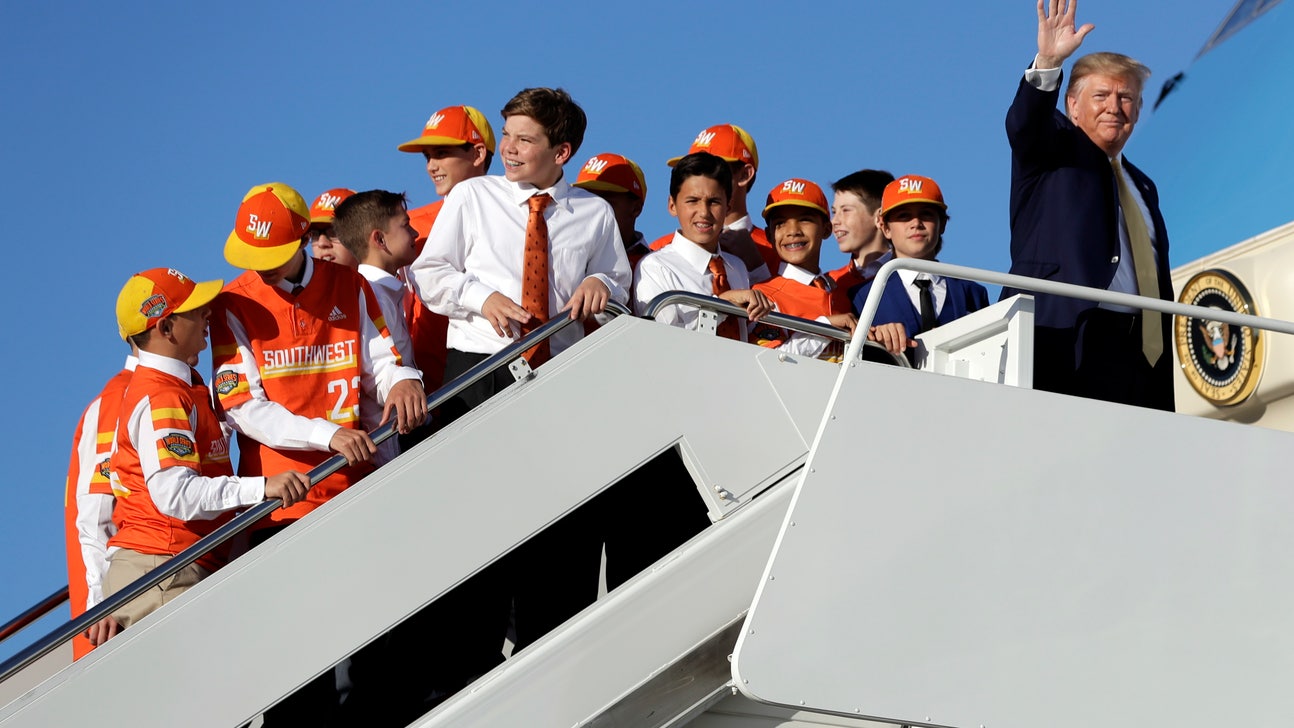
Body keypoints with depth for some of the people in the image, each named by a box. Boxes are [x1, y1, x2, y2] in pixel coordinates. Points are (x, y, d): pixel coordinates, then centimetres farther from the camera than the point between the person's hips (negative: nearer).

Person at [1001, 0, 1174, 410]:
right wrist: (1047, 64, -31)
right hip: (1065, 340, -6)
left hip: (1135, 347, 6)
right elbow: (1024, 124, -12)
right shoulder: (1052, 150, 13)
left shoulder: (1143, 188, 29)